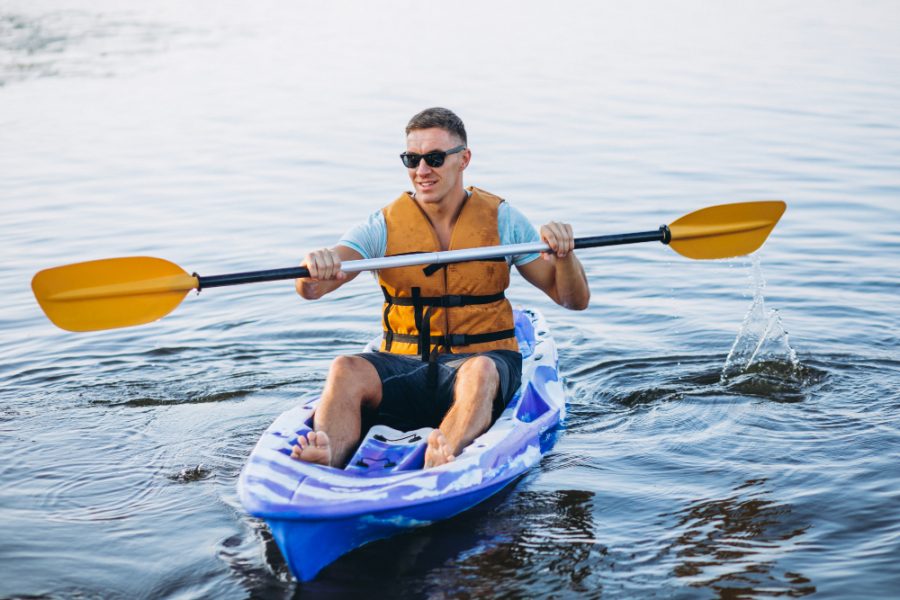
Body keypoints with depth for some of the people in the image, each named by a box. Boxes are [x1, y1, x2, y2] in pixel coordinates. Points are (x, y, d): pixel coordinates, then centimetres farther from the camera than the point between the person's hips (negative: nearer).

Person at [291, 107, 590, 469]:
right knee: (346, 370, -30)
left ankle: (442, 462, -63)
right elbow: (310, 290, -9)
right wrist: (314, 266, -34)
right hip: (403, 366, 1)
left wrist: (564, 256, -17)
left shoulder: (500, 220, 5)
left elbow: (575, 300, 5)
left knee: (479, 371, -36)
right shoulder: (384, 226, 4)